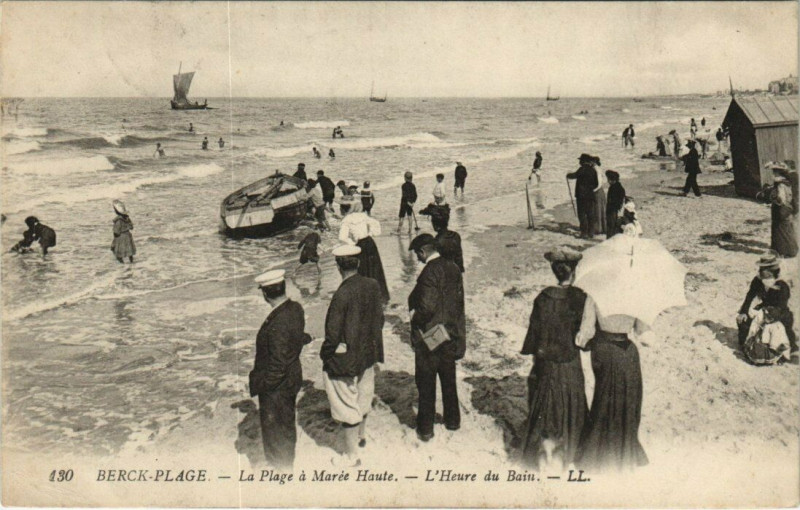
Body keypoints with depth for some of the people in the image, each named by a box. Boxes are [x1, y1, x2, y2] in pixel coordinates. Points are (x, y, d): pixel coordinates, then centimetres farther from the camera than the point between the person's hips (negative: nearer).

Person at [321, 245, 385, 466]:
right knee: (363, 396, 26)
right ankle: (361, 436, 49)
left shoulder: (342, 294, -27)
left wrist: (325, 355, -5)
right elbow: (379, 318, 5)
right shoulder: (373, 286, -7)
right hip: (368, 353, 7)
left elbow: (333, 334, -22)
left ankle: (351, 455, 17)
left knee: (348, 406, 6)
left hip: (345, 359, -7)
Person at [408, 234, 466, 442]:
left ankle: (425, 428, 13)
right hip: (450, 336, 7)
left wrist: (414, 317, -10)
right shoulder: (453, 268, 1)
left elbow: (427, 306, -27)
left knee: (426, 384, 5)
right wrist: (452, 322, 14)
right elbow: (459, 301, 7)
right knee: (449, 380, 21)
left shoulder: (430, 272, -22)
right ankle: (453, 419, 33)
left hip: (429, 337, -7)